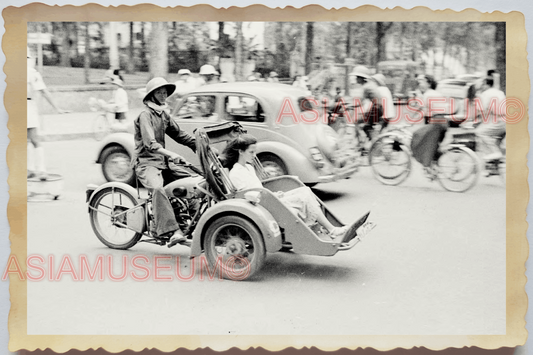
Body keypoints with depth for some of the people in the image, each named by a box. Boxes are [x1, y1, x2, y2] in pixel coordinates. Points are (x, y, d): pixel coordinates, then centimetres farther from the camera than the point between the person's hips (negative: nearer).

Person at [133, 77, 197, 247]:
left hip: (163, 162, 8)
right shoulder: (145, 115, -10)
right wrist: (172, 155, -38)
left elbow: (179, 134, 19)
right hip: (146, 163, -8)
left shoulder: (164, 115, 17)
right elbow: (150, 144, -23)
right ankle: (170, 231, -44)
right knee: (158, 188, -37)